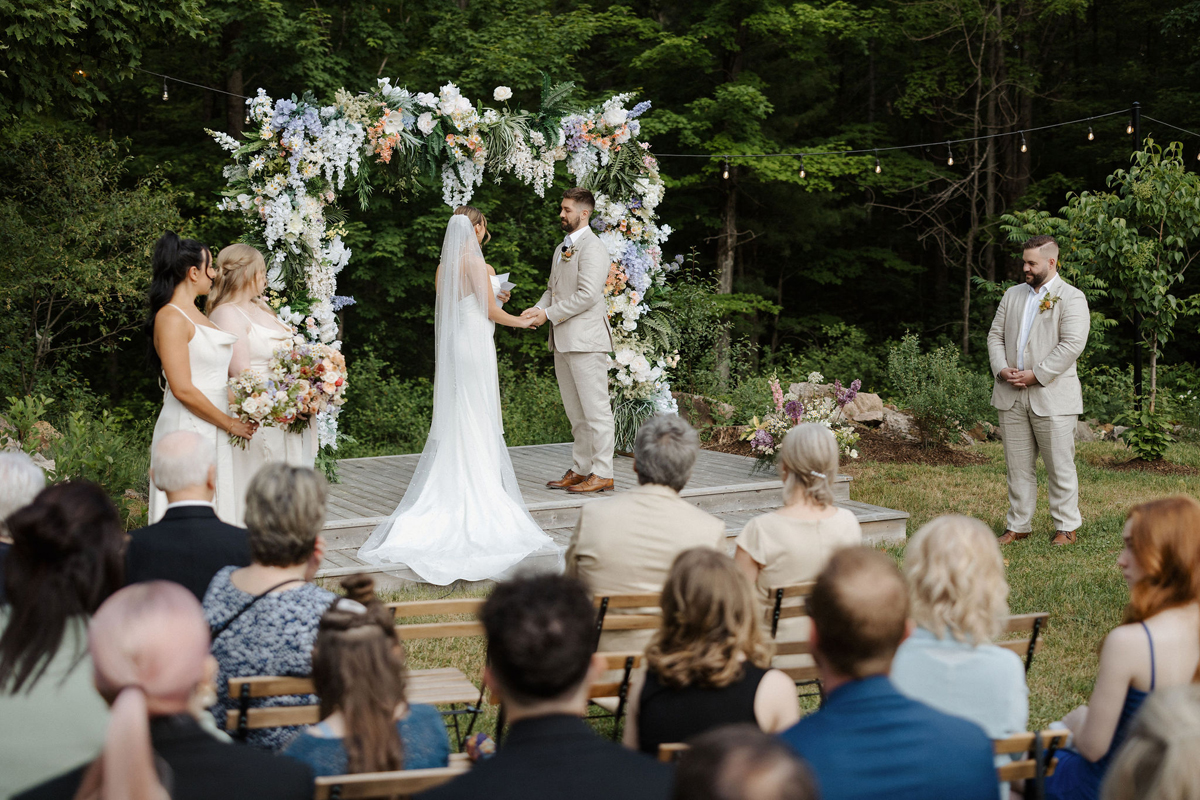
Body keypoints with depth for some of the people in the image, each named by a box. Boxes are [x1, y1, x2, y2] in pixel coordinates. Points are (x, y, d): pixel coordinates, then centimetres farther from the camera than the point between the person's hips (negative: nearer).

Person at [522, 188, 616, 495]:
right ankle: (580, 469, 18)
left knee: (595, 409, -6)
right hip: (563, 340, 9)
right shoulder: (562, 248, 20)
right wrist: (538, 308, 4)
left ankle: (602, 473, -3)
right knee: (575, 412, 13)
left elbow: (588, 294, -18)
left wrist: (550, 314, -14)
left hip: (585, 339, -9)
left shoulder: (592, 248, -10)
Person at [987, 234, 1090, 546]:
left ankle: (1066, 527, 11)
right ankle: (1019, 524, 17)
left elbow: (1072, 344, -14)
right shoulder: (1013, 295, 16)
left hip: (1052, 396, -5)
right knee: (1018, 465, 9)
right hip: (1011, 396, 5)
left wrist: (1037, 375, -17)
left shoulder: (1071, 298, -4)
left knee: (1060, 467, 0)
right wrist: (1002, 369, -4)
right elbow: (995, 336, 15)